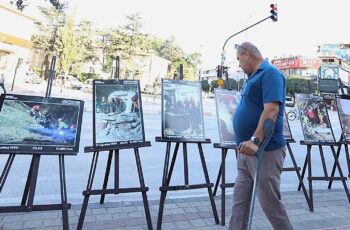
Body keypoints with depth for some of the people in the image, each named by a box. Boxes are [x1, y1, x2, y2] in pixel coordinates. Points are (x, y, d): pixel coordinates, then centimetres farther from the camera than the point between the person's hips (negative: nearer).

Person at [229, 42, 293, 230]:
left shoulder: (270, 73, -11)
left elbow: (271, 110, -25)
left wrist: (255, 140, -31)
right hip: (247, 151, 10)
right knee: (240, 199, 14)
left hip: (265, 150, -10)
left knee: (270, 202, 3)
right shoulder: (254, 77, 17)